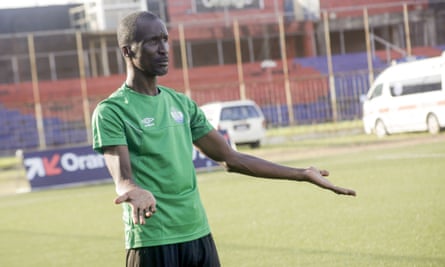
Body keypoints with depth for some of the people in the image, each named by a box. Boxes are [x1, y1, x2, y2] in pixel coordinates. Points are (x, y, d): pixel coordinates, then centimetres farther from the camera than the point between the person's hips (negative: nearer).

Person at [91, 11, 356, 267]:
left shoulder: (181, 103, 13)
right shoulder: (111, 111, -7)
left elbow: (231, 158, 16)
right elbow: (122, 177, -19)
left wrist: (302, 174, 15)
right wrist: (135, 192, -44)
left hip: (199, 235, 6)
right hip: (152, 242, -6)